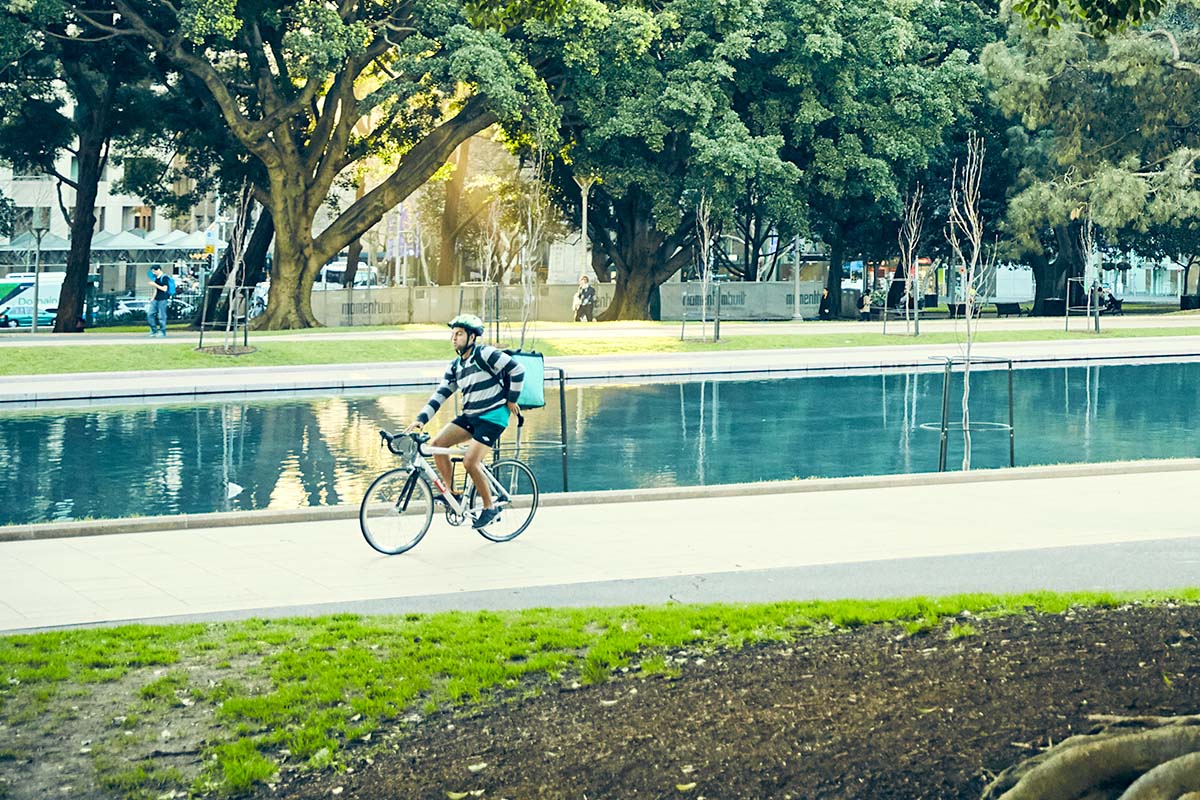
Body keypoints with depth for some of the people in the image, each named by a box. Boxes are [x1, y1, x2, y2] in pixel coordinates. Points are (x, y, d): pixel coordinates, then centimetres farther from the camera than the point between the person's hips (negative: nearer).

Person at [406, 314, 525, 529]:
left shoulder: (485, 354, -13)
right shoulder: (455, 367, 10)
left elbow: (517, 370, -14)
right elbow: (440, 395, 6)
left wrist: (511, 400, -8)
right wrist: (421, 419, -6)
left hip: (493, 416, -8)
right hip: (470, 416, 8)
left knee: (470, 462, -18)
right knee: (437, 443, -8)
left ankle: (489, 507, -1)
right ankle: (449, 492, 4)